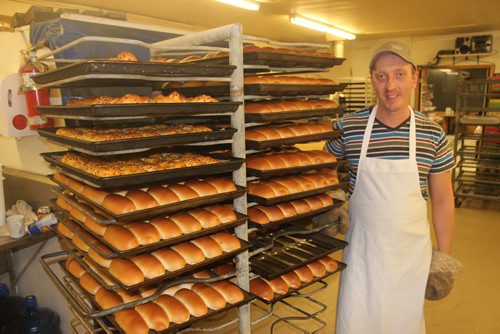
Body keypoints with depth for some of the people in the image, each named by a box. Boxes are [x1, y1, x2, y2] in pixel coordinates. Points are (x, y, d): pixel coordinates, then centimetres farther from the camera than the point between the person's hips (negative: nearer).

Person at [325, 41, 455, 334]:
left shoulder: (433, 135, -5)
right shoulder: (347, 127, -10)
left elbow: (442, 201, 3)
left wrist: (445, 257, 5)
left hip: (411, 251, 1)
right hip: (362, 247, -1)